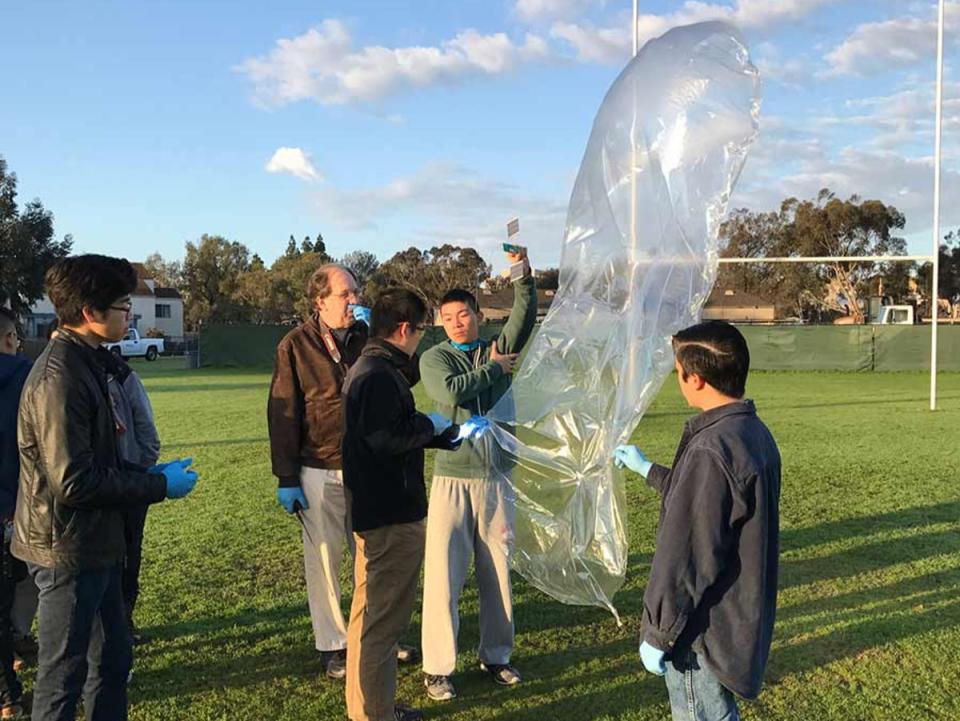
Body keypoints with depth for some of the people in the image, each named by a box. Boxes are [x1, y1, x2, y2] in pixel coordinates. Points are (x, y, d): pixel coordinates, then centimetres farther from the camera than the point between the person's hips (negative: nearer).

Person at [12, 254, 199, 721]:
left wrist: (148, 473, 4)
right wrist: (159, 486, -17)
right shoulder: (59, 377, -22)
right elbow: (73, 483, -25)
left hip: (94, 546, 10)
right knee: (62, 677, 5)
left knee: (112, 662, 20)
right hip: (68, 551, -10)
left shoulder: (83, 363, 10)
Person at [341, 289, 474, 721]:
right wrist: (430, 425, -12)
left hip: (371, 509, 11)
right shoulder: (380, 375, -19)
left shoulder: (367, 368, 13)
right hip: (392, 516, -11)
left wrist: (440, 437, 17)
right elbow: (387, 439, -27)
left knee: (369, 615, 21)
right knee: (385, 621, -1)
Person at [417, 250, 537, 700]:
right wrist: (494, 368, -7)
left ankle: (496, 656, 25)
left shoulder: (499, 350, 9)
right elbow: (450, 391, -17)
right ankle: (437, 667, 9)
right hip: (452, 478, -2)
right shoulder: (434, 358, 3)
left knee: (498, 572, 10)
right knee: (443, 574, -2)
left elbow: (525, 316, -7)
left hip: (497, 478, 3)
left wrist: (523, 273, -21)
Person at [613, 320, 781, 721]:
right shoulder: (755, 433, 3)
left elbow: (686, 557, -25)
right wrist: (647, 470, 31)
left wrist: (657, 634, -15)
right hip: (741, 616, 9)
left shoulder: (711, 450, -27)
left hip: (704, 632, -9)